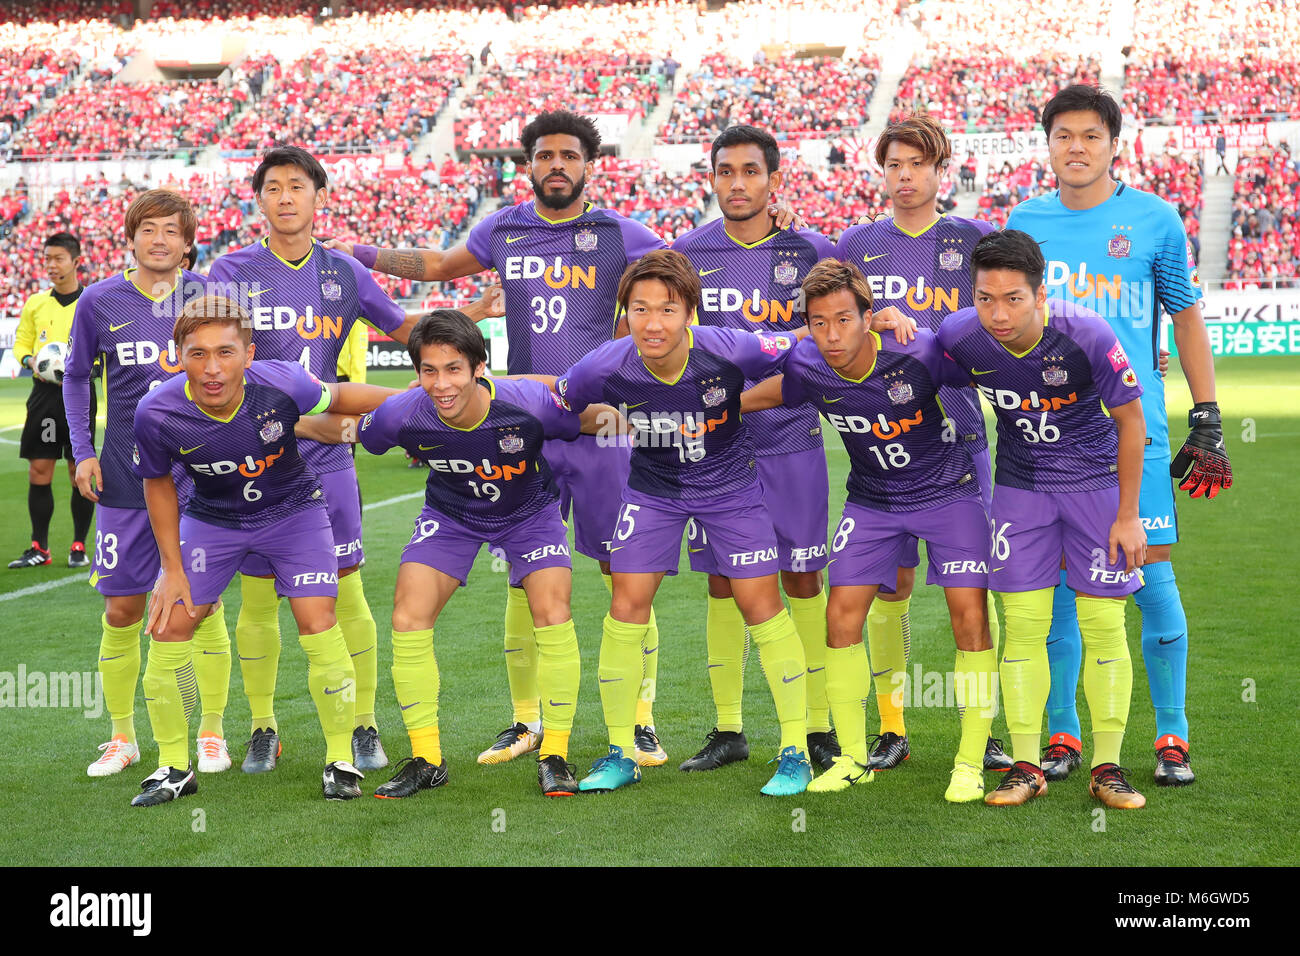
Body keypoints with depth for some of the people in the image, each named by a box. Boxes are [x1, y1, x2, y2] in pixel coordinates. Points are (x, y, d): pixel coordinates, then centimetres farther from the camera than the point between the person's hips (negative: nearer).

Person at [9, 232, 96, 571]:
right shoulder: (35, 303, 10)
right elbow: (21, 342, 17)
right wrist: (30, 360, -5)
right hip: (43, 393, 3)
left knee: (80, 472, 0)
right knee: (39, 472, 2)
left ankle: (79, 547, 11)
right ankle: (39, 548, 10)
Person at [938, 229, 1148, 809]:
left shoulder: (1087, 336, -27)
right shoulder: (959, 336, -18)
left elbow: (1130, 421, -13)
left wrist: (1128, 515, -10)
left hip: (1096, 479, -2)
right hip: (1020, 483, 2)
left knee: (1103, 623, -4)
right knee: (1023, 621, -2)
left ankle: (1107, 767, 7)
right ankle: (1026, 766, 8)